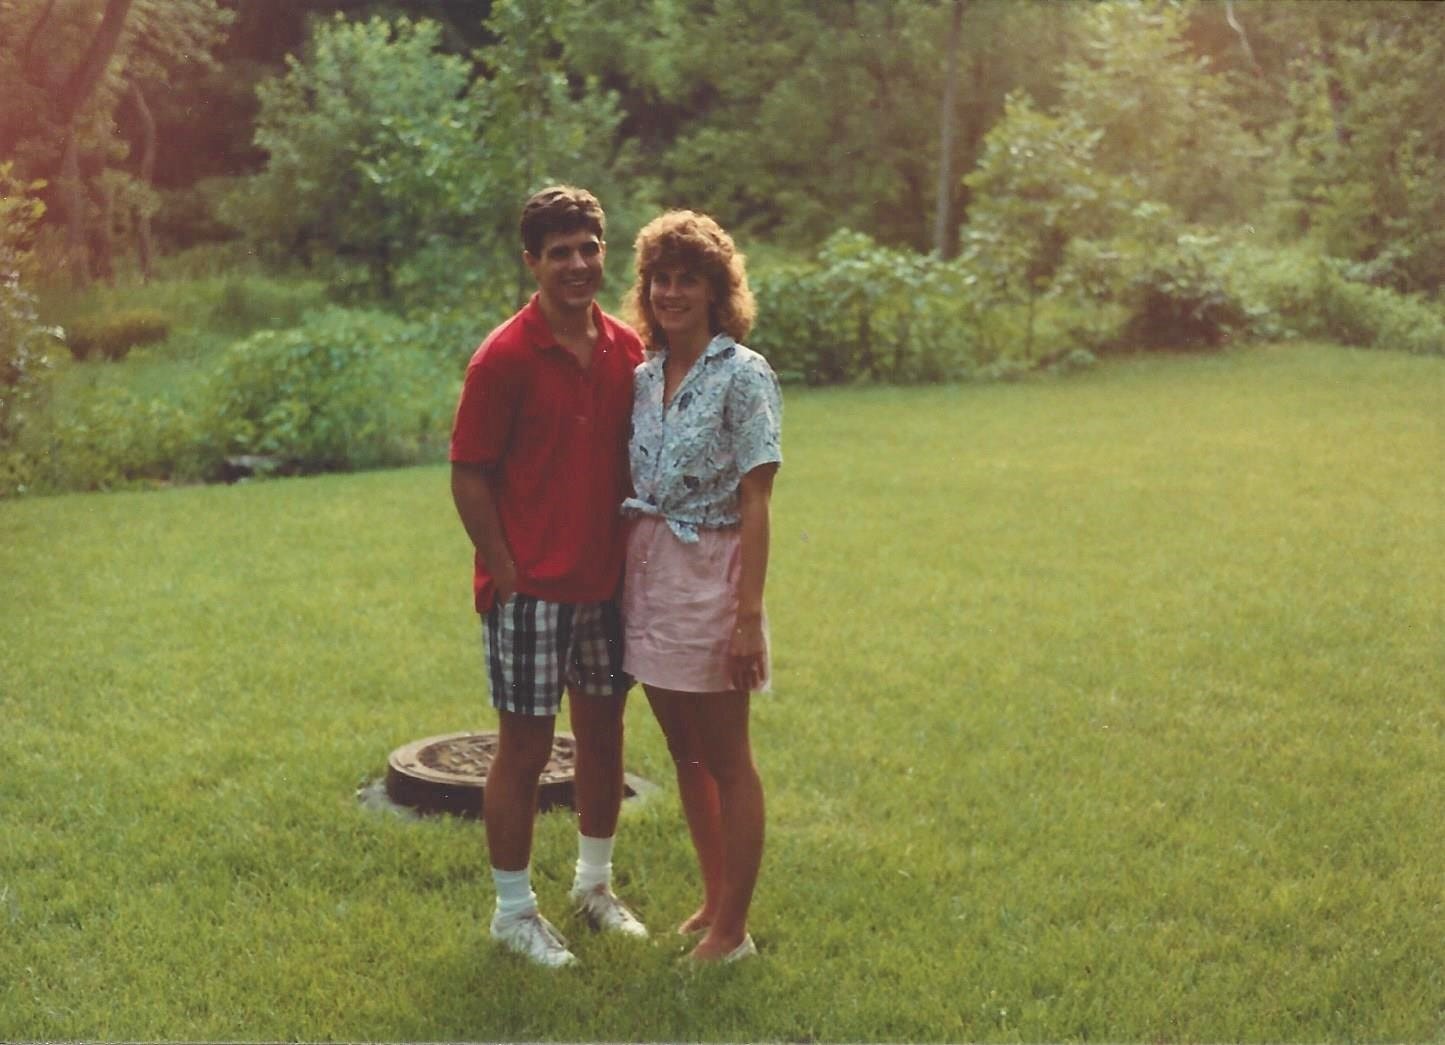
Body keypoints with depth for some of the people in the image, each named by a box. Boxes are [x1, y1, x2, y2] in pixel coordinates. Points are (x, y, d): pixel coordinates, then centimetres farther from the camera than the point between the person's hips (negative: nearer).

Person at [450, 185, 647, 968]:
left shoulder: (626, 351, 4)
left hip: (605, 582, 6)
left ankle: (595, 883, 35)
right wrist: (507, 576, -13)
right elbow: (468, 478, -11)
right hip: (530, 589, -6)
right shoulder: (504, 358, -13)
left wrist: (631, 559, 6)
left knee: (604, 732, 16)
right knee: (524, 748, 3)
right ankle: (513, 910, 19)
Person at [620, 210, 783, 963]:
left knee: (726, 758, 4)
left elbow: (755, 504, -13)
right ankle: (713, 901, 30)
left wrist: (748, 613, -17)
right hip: (647, 572, 7)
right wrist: (624, 575, 7)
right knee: (685, 755, 16)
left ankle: (733, 927, 15)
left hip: (708, 575, -7)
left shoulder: (743, 376, -10)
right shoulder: (642, 378, 8)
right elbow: (632, 490, 12)